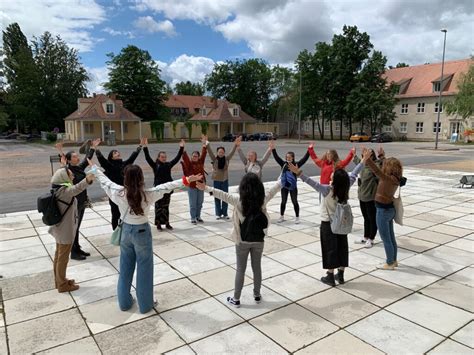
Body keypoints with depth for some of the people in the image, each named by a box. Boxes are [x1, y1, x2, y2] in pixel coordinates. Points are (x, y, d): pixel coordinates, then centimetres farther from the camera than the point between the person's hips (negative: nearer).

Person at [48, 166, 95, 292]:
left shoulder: (60, 189, 4)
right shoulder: (64, 190, -27)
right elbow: (76, 189, -50)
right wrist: (87, 180, -67)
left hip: (60, 229, 10)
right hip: (65, 230, -10)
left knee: (58, 255, 21)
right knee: (63, 258, 5)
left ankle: (59, 280, 37)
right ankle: (62, 284, 19)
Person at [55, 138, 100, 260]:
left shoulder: (80, 168, 6)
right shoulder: (68, 170, -15)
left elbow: (87, 160, 21)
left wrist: (93, 148, 28)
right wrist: (61, 154, -52)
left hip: (82, 202, 8)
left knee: (77, 227, 17)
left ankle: (78, 249, 28)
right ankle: (73, 253, 13)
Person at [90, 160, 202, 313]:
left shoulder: (119, 193, -14)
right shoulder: (147, 194, -21)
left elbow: (105, 181, 1)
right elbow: (166, 187, -20)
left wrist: (94, 167, 17)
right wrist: (186, 180, -18)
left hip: (126, 230, 3)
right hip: (142, 232, -3)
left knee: (125, 267, 19)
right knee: (144, 269, 10)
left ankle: (124, 301, 32)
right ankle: (145, 304, 22)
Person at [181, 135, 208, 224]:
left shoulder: (200, 162, 4)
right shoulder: (189, 163, -7)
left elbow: (203, 154, -1)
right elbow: (185, 157, -21)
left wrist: (204, 144, -9)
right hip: (192, 186, -4)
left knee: (199, 203, 14)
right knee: (193, 204, 3)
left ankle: (198, 216, 28)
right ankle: (193, 218, 14)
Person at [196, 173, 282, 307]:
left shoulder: (239, 200, -18)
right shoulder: (263, 199, -9)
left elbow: (224, 195, -20)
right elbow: (274, 189, 4)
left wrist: (206, 188, -17)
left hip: (242, 241, -2)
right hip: (258, 240, 2)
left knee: (240, 270, 10)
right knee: (257, 268, 18)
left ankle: (236, 299, 20)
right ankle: (257, 295, 33)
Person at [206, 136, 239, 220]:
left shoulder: (227, 159, -1)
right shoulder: (214, 159, -5)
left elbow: (232, 152, -13)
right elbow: (210, 151, -17)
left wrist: (235, 145, -28)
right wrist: (207, 144, -31)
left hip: (225, 180, 1)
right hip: (216, 180, -1)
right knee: (217, 197, 6)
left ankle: (225, 213, 16)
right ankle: (218, 214, 16)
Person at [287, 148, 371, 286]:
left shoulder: (328, 190, -26)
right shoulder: (346, 187, -12)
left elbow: (313, 183, -37)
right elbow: (354, 174, -1)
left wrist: (299, 173, -45)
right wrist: (363, 160, 11)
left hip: (328, 224, -5)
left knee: (330, 249, 5)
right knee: (342, 247, 14)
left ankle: (330, 277, 14)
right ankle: (340, 275, 25)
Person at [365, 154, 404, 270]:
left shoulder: (389, 179, -24)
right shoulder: (394, 179, 1)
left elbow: (377, 171, -38)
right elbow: (380, 172, 18)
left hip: (383, 210, -9)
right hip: (389, 209, 9)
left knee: (385, 238, 4)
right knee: (391, 237, 19)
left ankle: (390, 263, 16)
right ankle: (393, 260, 32)